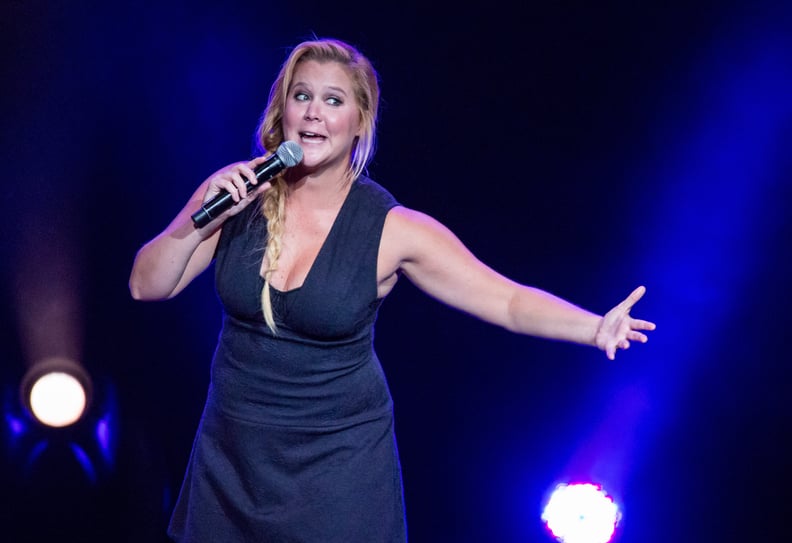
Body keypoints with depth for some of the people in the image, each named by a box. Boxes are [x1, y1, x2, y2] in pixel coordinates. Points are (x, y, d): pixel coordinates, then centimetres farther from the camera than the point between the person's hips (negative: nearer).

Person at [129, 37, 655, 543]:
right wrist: (199, 216, -20)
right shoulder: (239, 196, -6)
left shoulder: (391, 229, -13)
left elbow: (510, 300, -13)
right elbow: (147, 287, -4)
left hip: (338, 465, -3)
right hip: (231, 454, 3)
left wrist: (595, 328, -30)